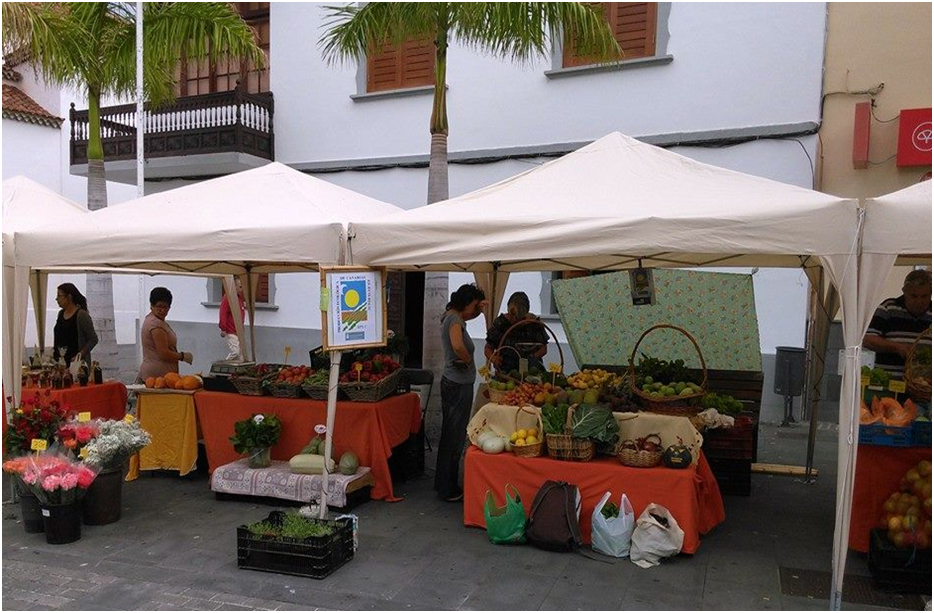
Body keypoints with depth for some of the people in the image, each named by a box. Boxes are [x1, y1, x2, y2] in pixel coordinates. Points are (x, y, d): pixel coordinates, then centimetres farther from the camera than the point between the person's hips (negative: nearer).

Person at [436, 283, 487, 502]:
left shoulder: (452, 316, 12)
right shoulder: (454, 319, -18)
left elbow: (469, 316, 34)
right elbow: (458, 346, -36)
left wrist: (480, 310, 14)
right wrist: (468, 361, -18)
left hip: (451, 383, 10)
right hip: (459, 385, -10)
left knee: (450, 434, 17)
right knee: (455, 437, -2)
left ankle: (444, 484, 28)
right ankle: (448, 489, 7)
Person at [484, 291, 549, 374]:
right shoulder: (500, 323, -2)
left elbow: (544, 348, 10)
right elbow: (488, 348, 3)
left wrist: (532, 358, -9)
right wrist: (494, 359, -19)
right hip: (505, 372, 0)